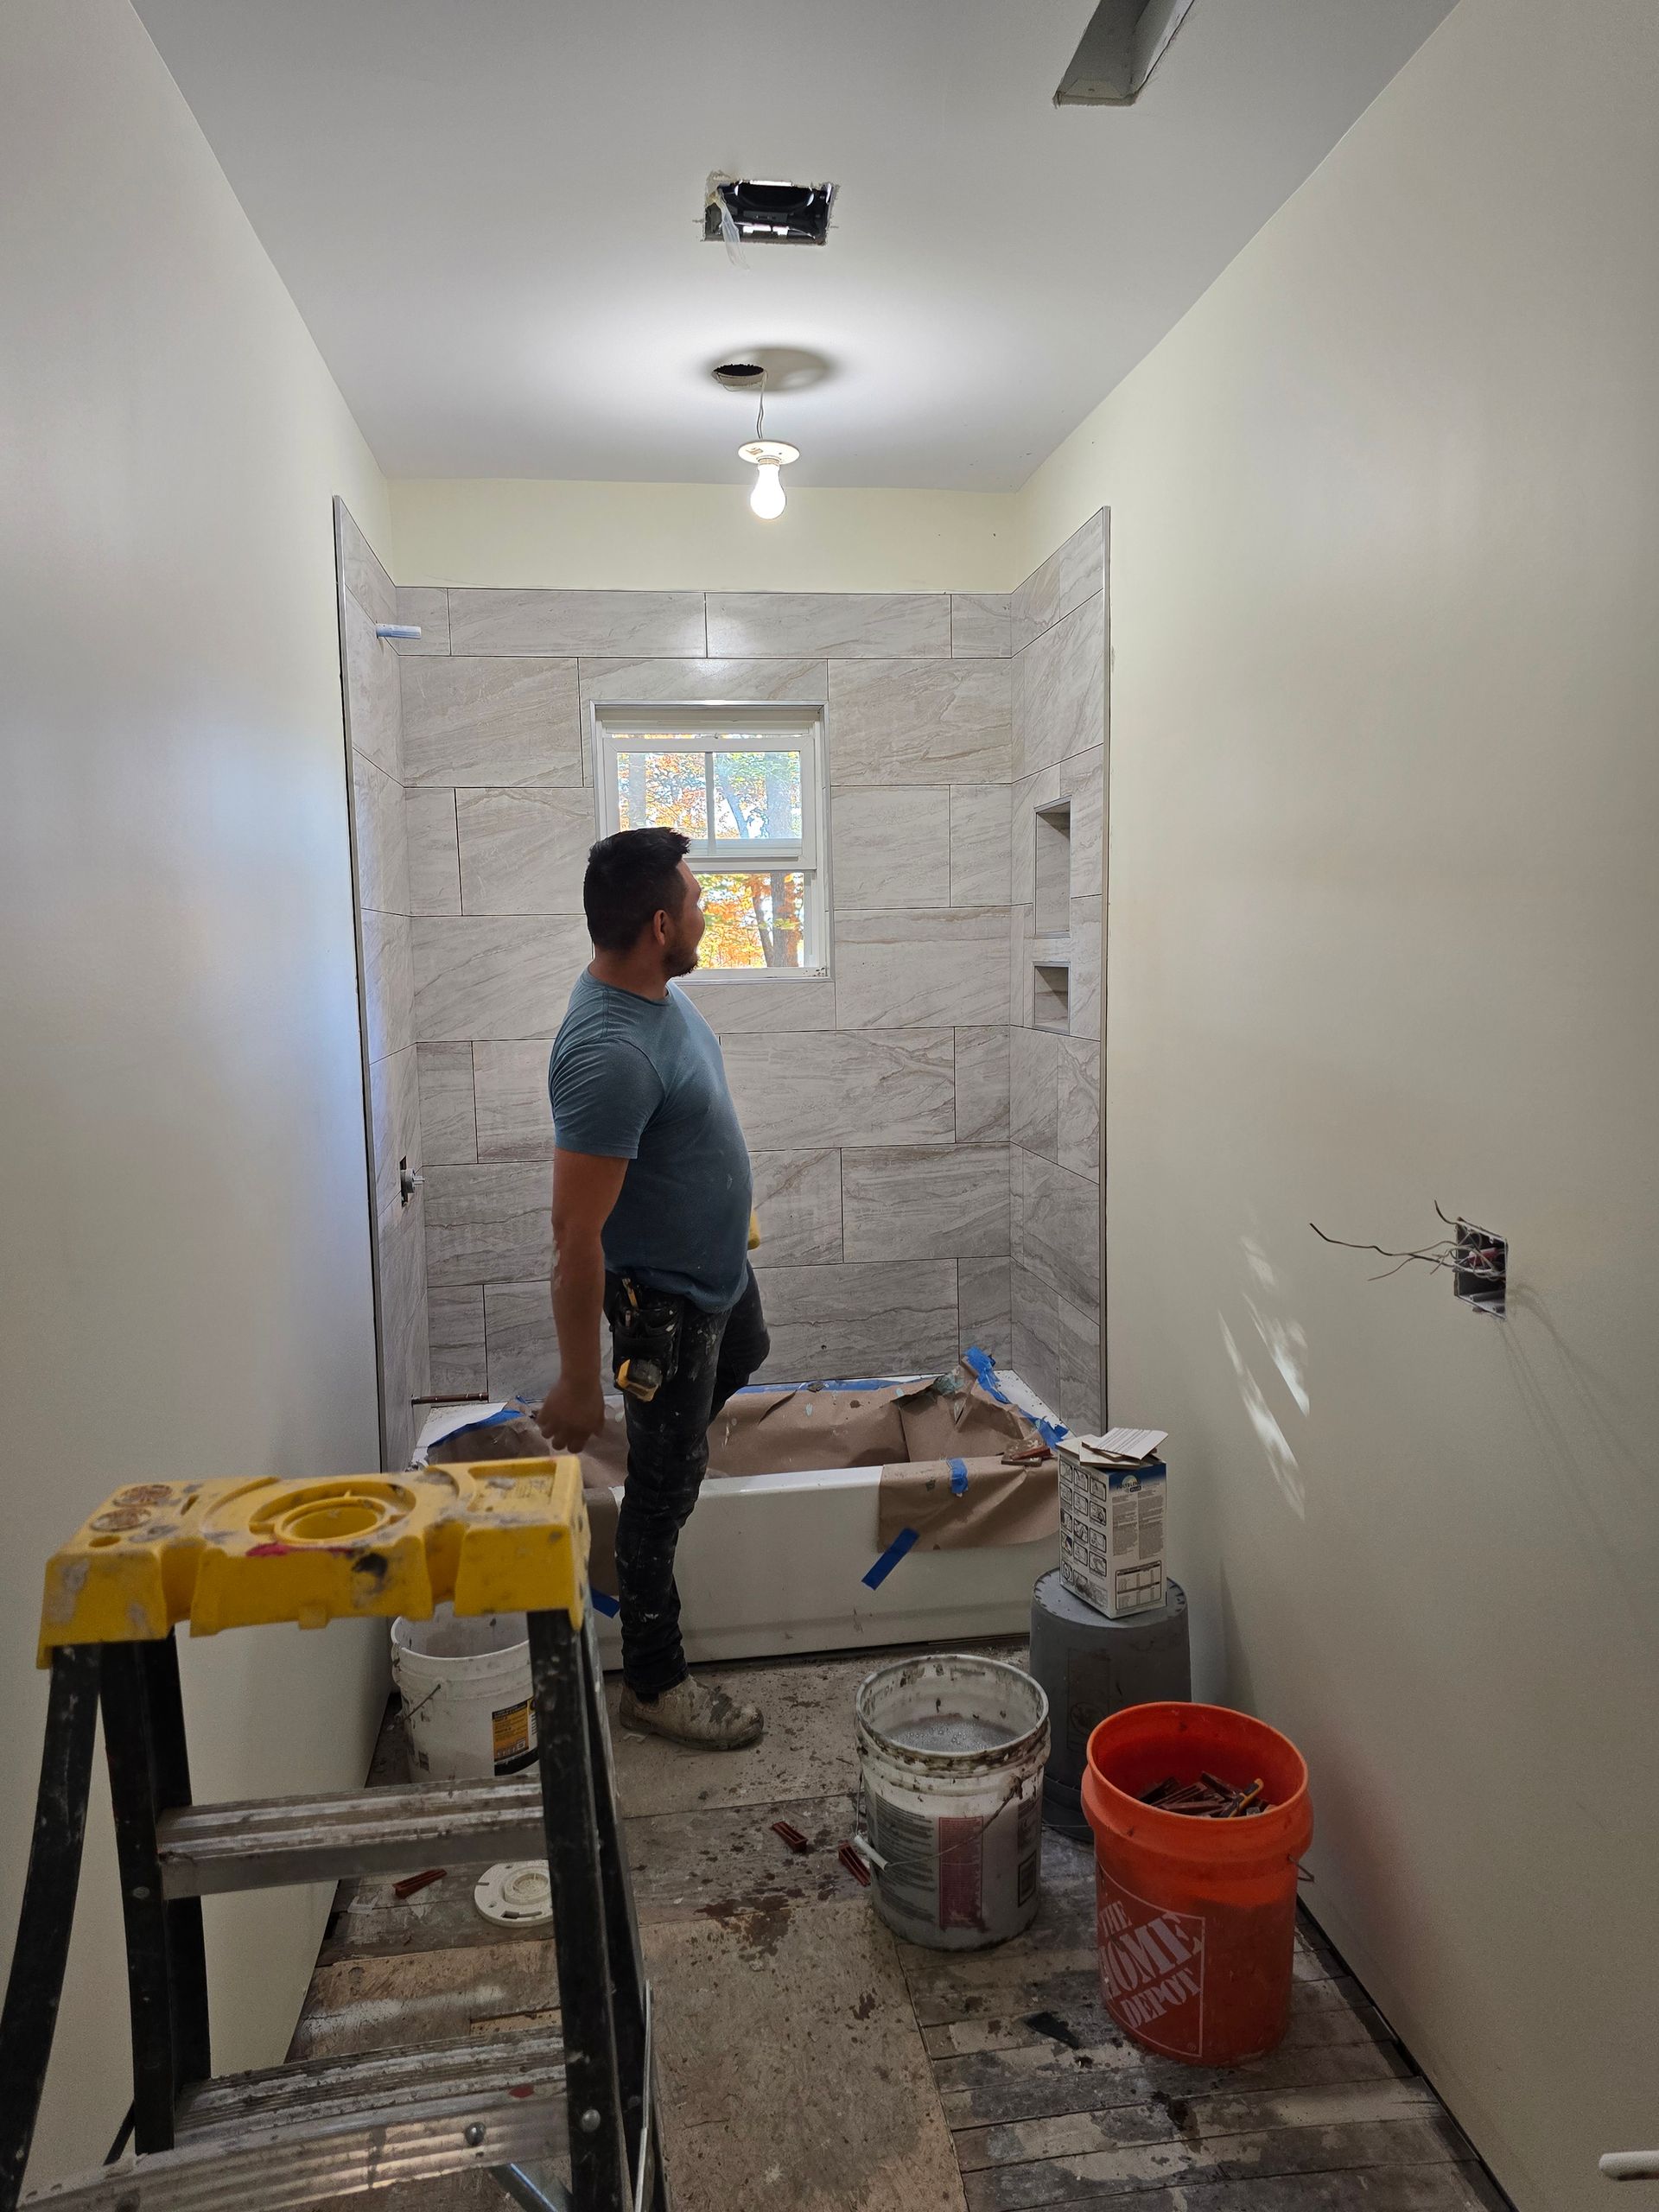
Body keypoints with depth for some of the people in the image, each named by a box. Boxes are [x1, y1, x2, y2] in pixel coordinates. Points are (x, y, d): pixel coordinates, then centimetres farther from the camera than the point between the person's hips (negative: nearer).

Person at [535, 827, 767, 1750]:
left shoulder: (655, 989, -5)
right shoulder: (611, 1055, -36)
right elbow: (575, 1235, -33)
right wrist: (578, 1383, -27)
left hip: (720, 1261, 9)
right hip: (665, 1294, -9)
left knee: (744, 1361, 35)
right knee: (666, 1487, 6)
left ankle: (669, 1434, 62)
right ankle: (654, 1682, 24)